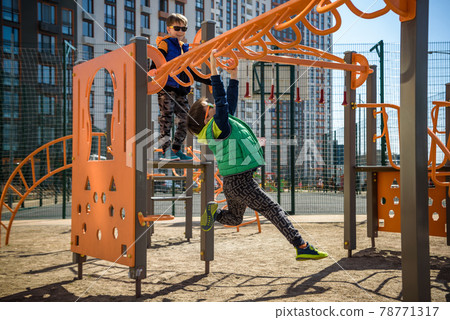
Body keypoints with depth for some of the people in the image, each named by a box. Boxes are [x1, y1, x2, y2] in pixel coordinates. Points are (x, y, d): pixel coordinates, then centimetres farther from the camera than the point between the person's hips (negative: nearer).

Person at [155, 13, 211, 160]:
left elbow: (191, 72, 28)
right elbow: (157, 63, -9)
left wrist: (210, 81, 25)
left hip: (181, 90, 7)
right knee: (166, 118, -9)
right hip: (166, 88, -7)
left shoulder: (185, 48, 23)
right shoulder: (165, 44, 3)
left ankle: (176, 149, 12)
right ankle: (166, 150, -6)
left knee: (186, 119, 3)